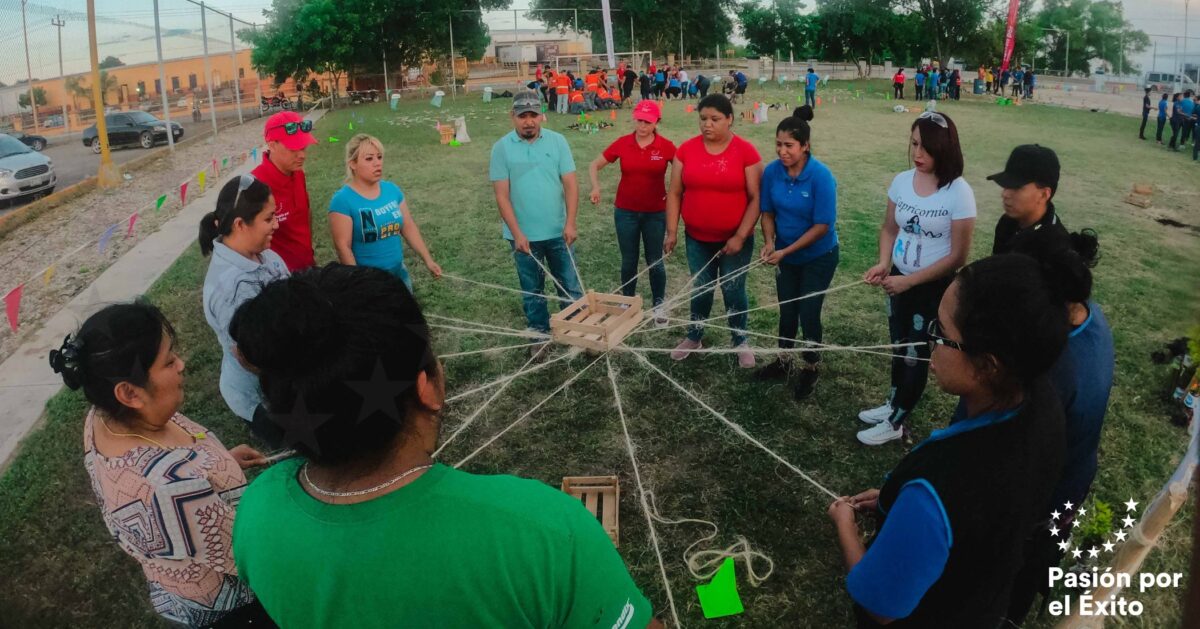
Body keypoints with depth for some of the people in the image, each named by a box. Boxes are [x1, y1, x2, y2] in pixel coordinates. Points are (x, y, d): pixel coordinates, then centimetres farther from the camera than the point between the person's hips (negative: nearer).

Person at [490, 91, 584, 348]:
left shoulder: (557, 141, -3)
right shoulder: (501, 148, -6)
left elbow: (570, 184, -5)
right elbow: (502, 196, -7)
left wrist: (570, 223, -14)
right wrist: (517, 233, -13)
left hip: (557, 232, 1)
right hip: (523, 235, 0)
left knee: (570, 286, 11)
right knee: (532, 290, 14)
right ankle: (540, 334, 29)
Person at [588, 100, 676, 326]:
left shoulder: (666, 146, -9)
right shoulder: (622, 143, -5)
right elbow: (594, 165, 4)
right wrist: (596, 188, -13)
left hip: (656, 212, -1)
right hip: (625, 211, 1)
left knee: (655, 261, 8)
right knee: (628, 260, 12)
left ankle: (659, 305, 23)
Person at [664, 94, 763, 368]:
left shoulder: (746, 152, -11)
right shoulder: (686, 150, -4)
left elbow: (756, 198, -11)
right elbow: (675, 193, 1)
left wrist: (740, 236, -16)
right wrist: (672, 232, -4)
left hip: (735, 239, -2)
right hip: (697, 239, 2)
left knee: (733, 292, 9)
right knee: (701, 290, 16)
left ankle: (740, 342, 29)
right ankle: (694, 337, 35)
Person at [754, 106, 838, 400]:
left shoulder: (821, 176, -25)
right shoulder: (772, 171, -13)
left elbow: (822, 225, -23)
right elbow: (768, 211, -1)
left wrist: (785, 251, -24)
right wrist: (769, 242, -18)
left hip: (818, 257, -4)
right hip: (785, 255, 4)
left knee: (808, 314, 2)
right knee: (786, 311, 16)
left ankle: (810, 369, 25)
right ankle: (784, 361, 37)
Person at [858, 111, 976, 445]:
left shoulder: (959, 193, -20)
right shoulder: (902, 181, -5)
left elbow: (957, 256, -18)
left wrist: (909, 280, -21)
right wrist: (884, 264, -12)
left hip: (934, 287, -5)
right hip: (898, 280, 5)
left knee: (915, 353, 9)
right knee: (899, 347, 22)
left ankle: (896, 422, 25)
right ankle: (894, 404, 42)